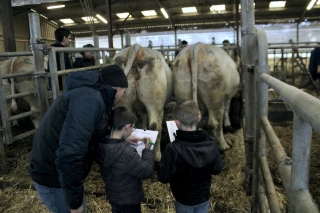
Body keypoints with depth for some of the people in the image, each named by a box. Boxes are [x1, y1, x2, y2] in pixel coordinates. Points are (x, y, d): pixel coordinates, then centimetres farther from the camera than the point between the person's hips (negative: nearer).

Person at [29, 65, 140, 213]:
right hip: (54, 177, -9)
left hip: (55, 172, 10)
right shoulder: (90, 99, -24)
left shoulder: (91, 94, 9)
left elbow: (93, 133, 27)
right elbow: (69, 154, -34)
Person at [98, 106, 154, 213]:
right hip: (128, 201, -7)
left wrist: (126, 141, 0)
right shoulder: (126, 153, -39)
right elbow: (147, 171, -26)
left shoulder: (102, 145, -14)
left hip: (113, 196, 7)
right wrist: (147, 149, -15)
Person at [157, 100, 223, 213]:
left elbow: (163, 177, -23)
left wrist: (161, 164, -6)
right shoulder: (211, 143, -19)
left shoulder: (173, 149, -32)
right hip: (204, 196, 3)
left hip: (184, 199, -2)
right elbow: (217, 169, -6)